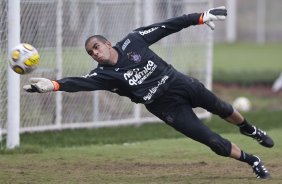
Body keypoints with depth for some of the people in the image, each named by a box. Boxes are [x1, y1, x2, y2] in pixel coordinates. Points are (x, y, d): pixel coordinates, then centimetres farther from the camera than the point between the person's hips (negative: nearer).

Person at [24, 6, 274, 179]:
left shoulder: (132, 41, -10)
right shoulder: (104, 74, -16)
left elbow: (167, 27, -6)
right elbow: (80, 83, -32)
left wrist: (200, 17, -6)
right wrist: (52, 85, -50)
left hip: (182, 84, 2)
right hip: (167, 107, -2)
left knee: (221, 108, 26)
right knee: (215, 143, -6)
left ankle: (250, 130, 58)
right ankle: (252, 161, 18)